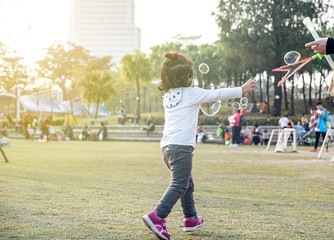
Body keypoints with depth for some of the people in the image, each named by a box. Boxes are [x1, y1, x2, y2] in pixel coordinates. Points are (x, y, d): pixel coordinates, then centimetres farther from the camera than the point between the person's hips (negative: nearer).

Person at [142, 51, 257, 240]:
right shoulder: (192, 93, -1)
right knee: (179, 185, -14)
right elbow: (217, 94, 2)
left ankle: (191, 219, 30)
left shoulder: (168, 95, 17)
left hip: (167, 146, 8)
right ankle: (156, 217, -29)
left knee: (187, 183, 21)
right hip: (181, 146, -8)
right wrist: (241, 90, 10)